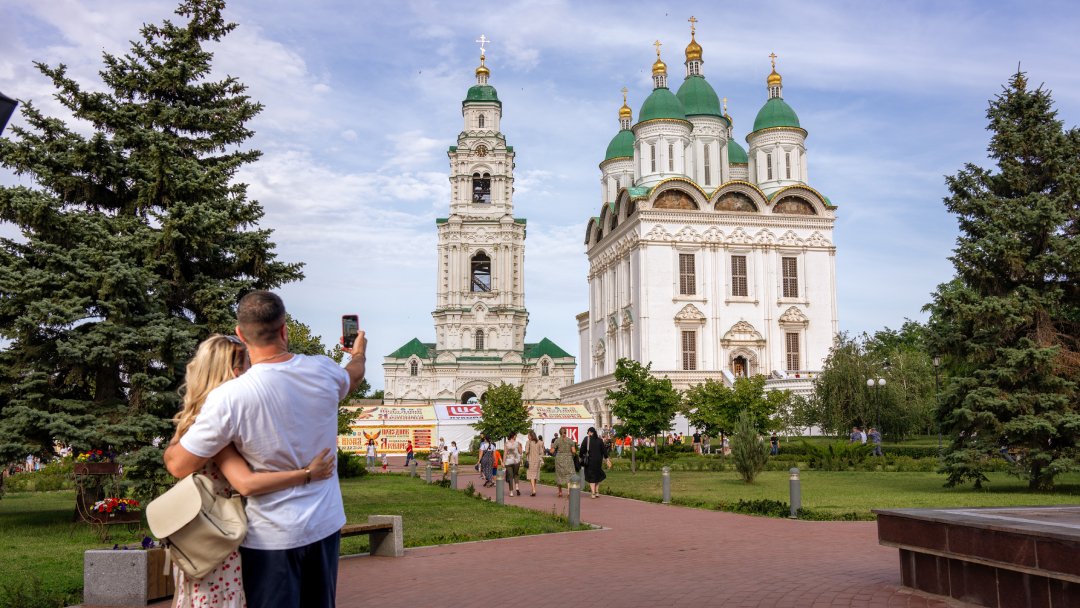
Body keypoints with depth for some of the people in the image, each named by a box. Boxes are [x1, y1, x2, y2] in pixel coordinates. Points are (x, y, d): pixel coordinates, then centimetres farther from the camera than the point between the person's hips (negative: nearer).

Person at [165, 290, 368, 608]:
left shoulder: (229, 397, -22)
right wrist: (359, 353, 44)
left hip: (272, 535, -4)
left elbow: (180, 465, -13)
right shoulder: (323, 370, -8)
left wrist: (172, 447, 11)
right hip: (326, 524, 4)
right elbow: (352, 378, 19)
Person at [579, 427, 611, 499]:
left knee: (591, 477, 5)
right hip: (598, 460, 3)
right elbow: (604, 450, 3)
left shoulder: (586, 439, -7)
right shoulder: (600, 440, 3)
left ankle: (593, 493, -3)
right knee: (597, 475, 20)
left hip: (589, 460, -3)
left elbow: (582, 449, -8)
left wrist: (581, 458, 3)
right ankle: (597, 491, 15)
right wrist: (606, 460, 8)